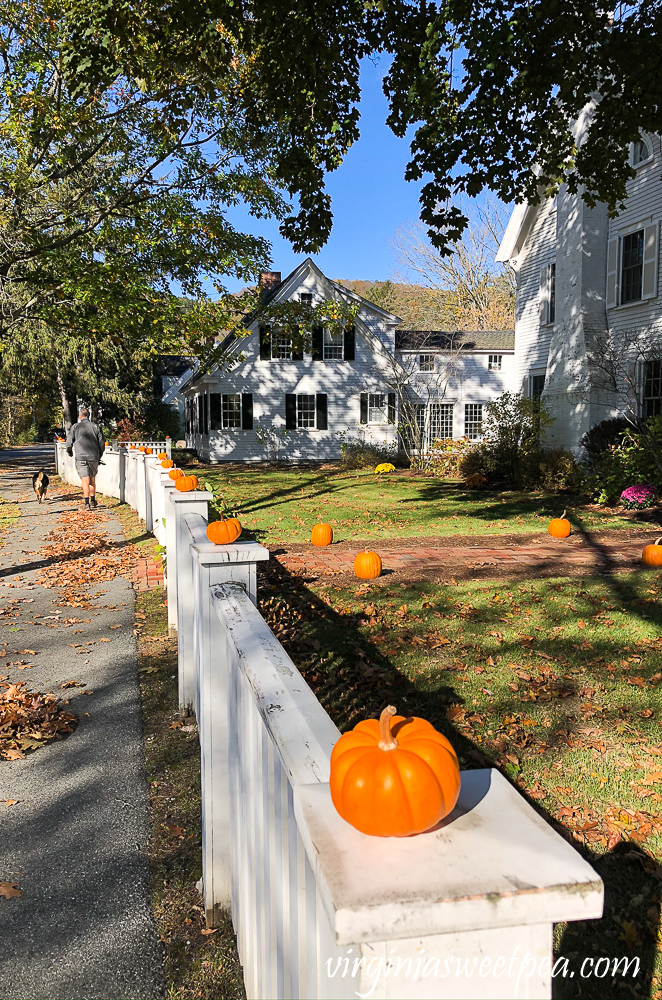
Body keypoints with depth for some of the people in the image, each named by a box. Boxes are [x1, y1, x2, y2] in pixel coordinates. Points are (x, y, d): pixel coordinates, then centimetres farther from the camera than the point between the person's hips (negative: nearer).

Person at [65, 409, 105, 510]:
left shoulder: (75, 427, 2)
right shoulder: (96, 427, 7)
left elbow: (68, 443, 3)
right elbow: (102, 443, 7)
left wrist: (70, 451, 24)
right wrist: (99, 456, 20)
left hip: (81, 457, -3)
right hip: (94, 457, 3)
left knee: (85, 480, -6)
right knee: (92, 479, 18)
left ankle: (87, 503, -17)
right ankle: (93, 501, 27)